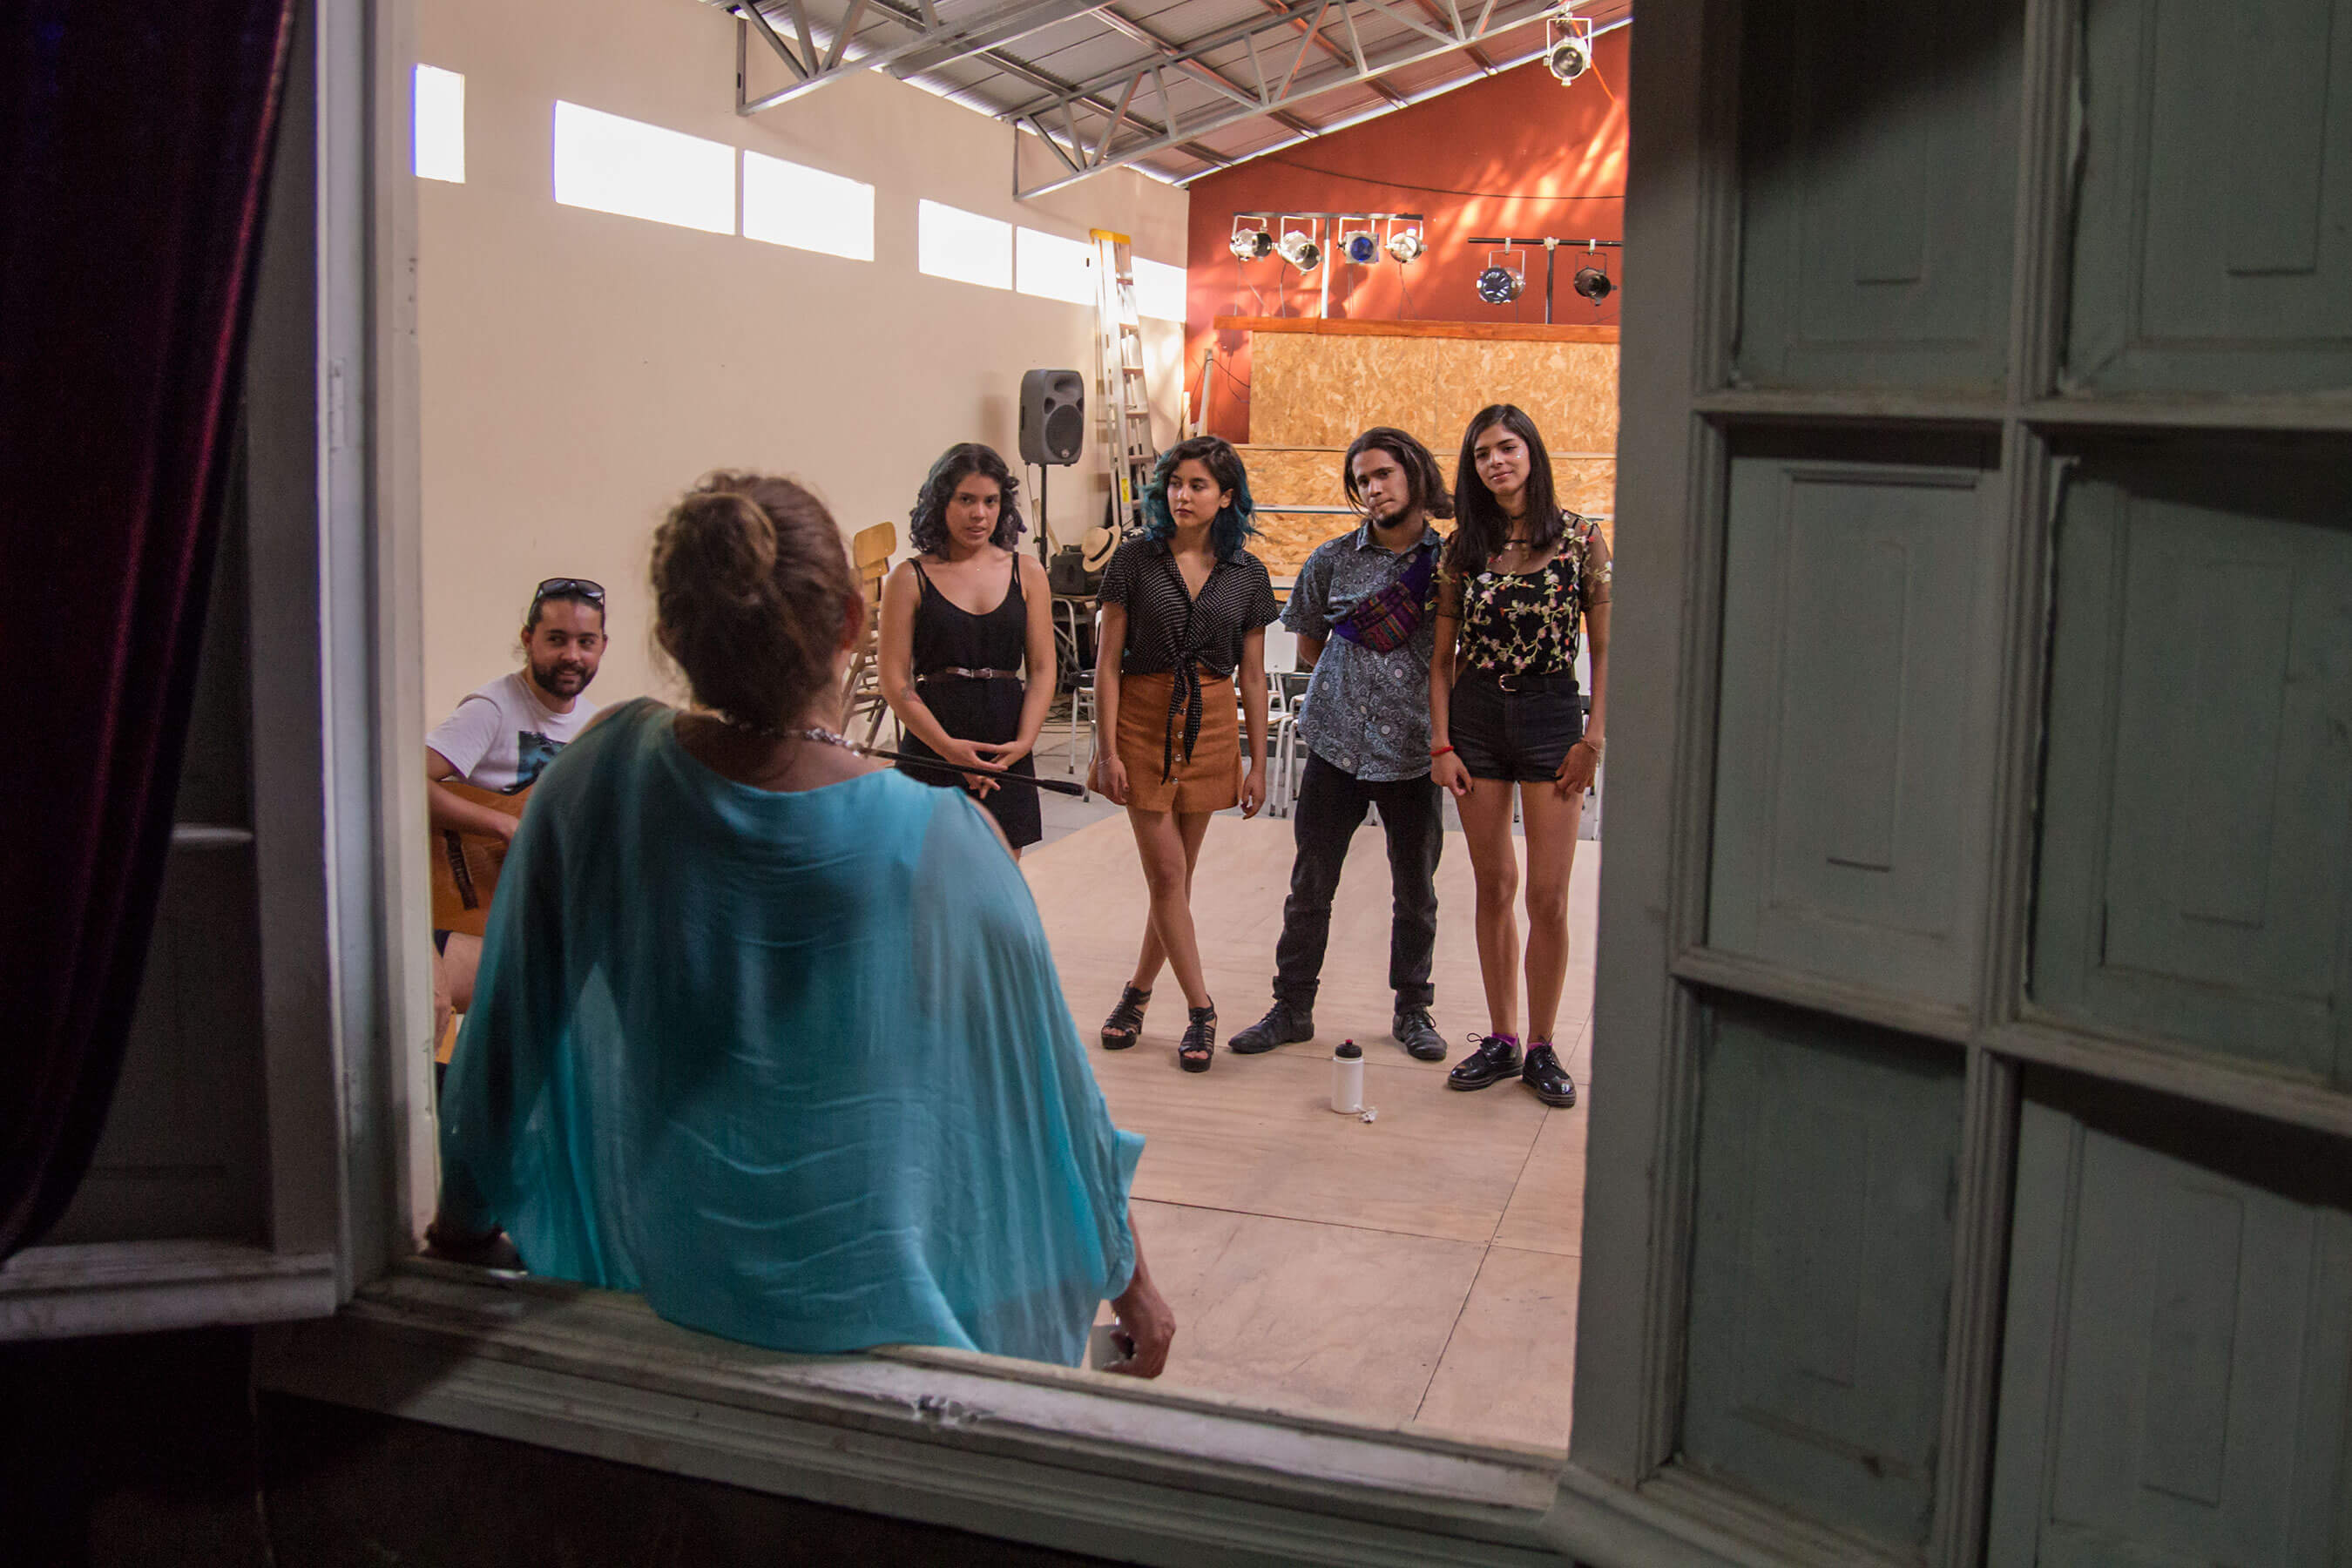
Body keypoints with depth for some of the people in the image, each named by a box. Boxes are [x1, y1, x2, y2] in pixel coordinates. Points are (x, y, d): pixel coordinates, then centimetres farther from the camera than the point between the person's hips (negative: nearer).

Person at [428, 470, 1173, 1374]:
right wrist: (1132, 1287, 5)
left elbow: (506, 1042, -4)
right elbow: (1053, 1100, -11)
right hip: (888, 1321, -2)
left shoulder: (596, 787, -16)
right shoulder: (942, 841, -23)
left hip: (655, 1303, 3)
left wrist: (461, 1228, 14)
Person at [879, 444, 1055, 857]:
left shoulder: (1027, 572, 9)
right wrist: (948, 747, -16)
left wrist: (1024, 742, -8)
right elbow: (895, 682, -5)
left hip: (1007, 750, 3)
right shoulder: (911, 579, 0)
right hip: (931, 750, -3)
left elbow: (1042, 670, 7)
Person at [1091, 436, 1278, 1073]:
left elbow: (1253, 674, 6)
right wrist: (1107, 748, -9)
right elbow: (1108, 660, -3)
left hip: (1211, 725, 2)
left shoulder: (1246, 574, 3)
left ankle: (1138, 992, 24)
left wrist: (1258, 763, 4)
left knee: (1176, 876, 7)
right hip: (1144, 721, -2)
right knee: (1167, 873, -4)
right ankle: (1200, 1008, 5)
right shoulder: (1135, 560, -3)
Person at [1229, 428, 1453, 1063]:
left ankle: (1412, 1010, 26)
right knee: (1310, 885, 6)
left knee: (1415, 891, 10)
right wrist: (1357, 682, 6)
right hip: (1338, 744, 1)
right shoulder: (1332, 560, 2)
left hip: (1413, 749, -1)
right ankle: (1292, 1008, 19)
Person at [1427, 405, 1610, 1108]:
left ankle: (1542, 1048, 10)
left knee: (1547, 895, -3)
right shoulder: (1463, 547, 5)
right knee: (1493, 886, 8)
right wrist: (1441, 744, 0)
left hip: (1551, 715, -2)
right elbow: (1443, 656, 7)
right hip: (1476, 715, 3)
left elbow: (1605, 648, 0)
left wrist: (1593, 738, -6)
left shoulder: (1580, 538, -2)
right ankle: (1500, 1038, 18)